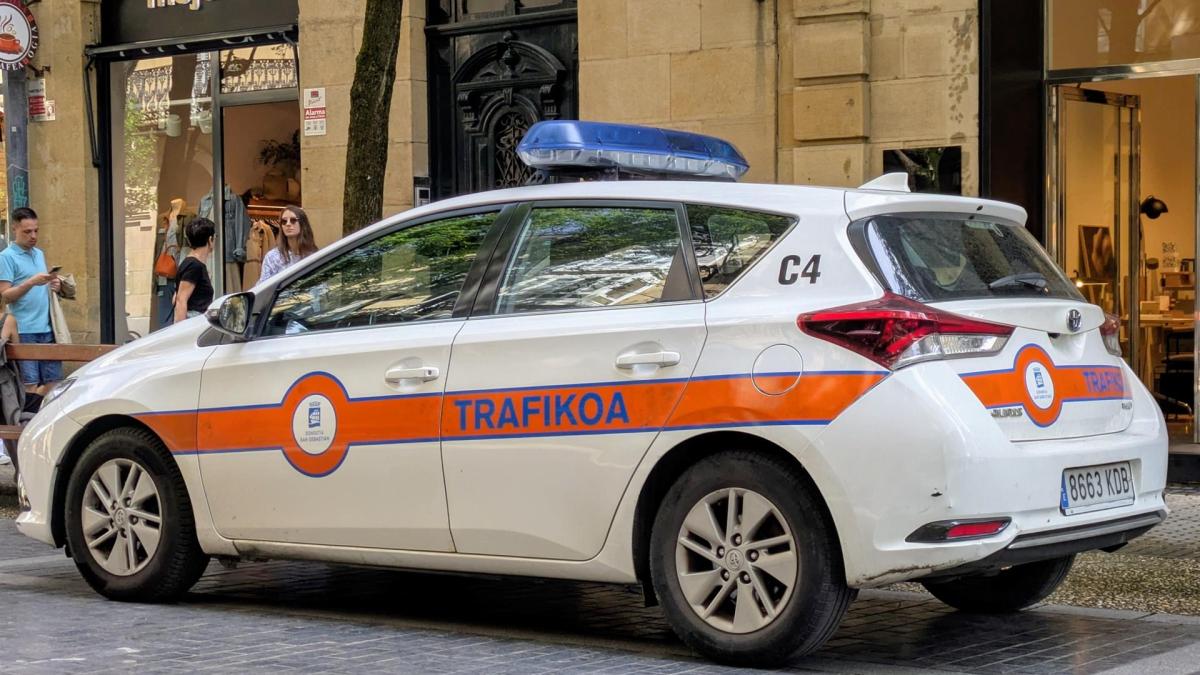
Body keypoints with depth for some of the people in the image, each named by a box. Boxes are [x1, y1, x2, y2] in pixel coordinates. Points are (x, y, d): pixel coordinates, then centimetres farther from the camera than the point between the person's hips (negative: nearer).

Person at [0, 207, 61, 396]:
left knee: (53, 383, 4)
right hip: (24, 330, -6)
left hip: (47, 328, 7)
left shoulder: (39, 254, 18)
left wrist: (52, 286, 5)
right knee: (30, 385, -6)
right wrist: (32, 282, -22)